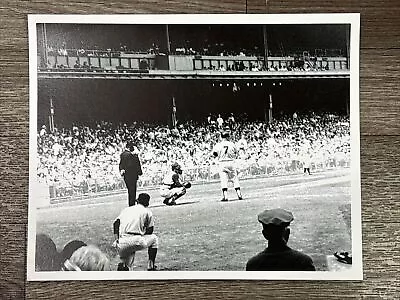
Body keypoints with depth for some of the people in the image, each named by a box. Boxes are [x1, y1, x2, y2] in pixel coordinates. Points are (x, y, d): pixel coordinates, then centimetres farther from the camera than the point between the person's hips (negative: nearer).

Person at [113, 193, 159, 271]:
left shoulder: (126, 209, 24)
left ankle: (123, 265, -9)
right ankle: (151, 266, 22)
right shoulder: (147, 211, 13)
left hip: (121, 244, 4)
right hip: (135, 242, -4)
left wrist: (117, 239, 2)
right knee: (154, 238, 28)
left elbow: (116, 222, 9)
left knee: (127, 268, 29)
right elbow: (150, 230, 13)